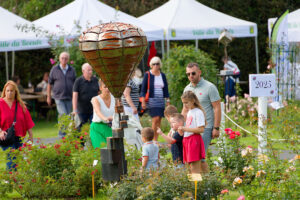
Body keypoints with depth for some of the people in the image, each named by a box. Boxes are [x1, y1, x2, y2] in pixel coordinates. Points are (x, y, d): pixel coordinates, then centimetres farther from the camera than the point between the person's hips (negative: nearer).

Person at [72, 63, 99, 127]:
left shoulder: (95, 80, 2)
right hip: (82, 111, -2)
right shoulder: (78, 81, -8)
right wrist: (74, 110, -23)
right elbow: (75, 96, -14)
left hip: (93, 110, 2)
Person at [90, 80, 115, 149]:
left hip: (110, 129, 3)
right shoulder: (96, 99, -8)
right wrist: (105, 118, -48)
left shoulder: (114, 98, 4)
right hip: (97, 128, -3)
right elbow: (98, 112, -27)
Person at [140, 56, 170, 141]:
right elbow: (143, 89, -2)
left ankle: (156, 140, 5)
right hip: (152, 100, -5)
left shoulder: (162, 75, 12)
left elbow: (166, 89, 16)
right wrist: (143, 101, -10)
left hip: (161, 101, 5)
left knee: (159, 121, 1)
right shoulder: (147, 75, -1)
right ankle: (154, 140, -10)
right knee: (156, 119, -16)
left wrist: (168, 101, 9)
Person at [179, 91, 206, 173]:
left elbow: (201, 129, -20)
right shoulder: (189, 112, 18)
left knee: (195, 169, -11)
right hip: (187, 141, 9)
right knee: (191, 167, 11)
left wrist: (185, 129, -18)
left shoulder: (198, 112, -11)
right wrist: (182, 131, 5)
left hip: (195, 141, -9)